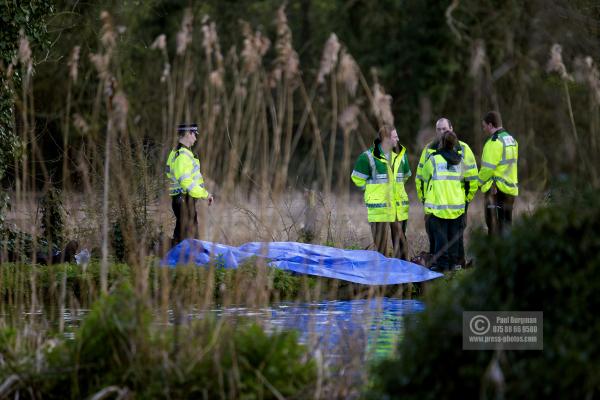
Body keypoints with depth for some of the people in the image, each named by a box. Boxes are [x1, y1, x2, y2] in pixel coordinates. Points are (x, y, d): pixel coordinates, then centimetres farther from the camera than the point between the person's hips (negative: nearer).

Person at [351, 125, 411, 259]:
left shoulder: (400, 155, 8)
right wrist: (373, 189, 3)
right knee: (380, 242, -2)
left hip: (399, 206, 5)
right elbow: (357, 177, 0)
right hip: (379, 206, -5)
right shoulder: (369, 156, -9)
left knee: (400, 239, 8)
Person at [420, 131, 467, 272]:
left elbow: (424, 176, 5)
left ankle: (441, 262, -2)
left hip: (438, 205, -3)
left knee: (440, 234, 1)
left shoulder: (433, 159, -8)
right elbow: (464, 179, 13)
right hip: (457, 205, 4)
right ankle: (453, 262, 14)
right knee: (454, 234, 12)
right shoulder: (460, 161, 4)